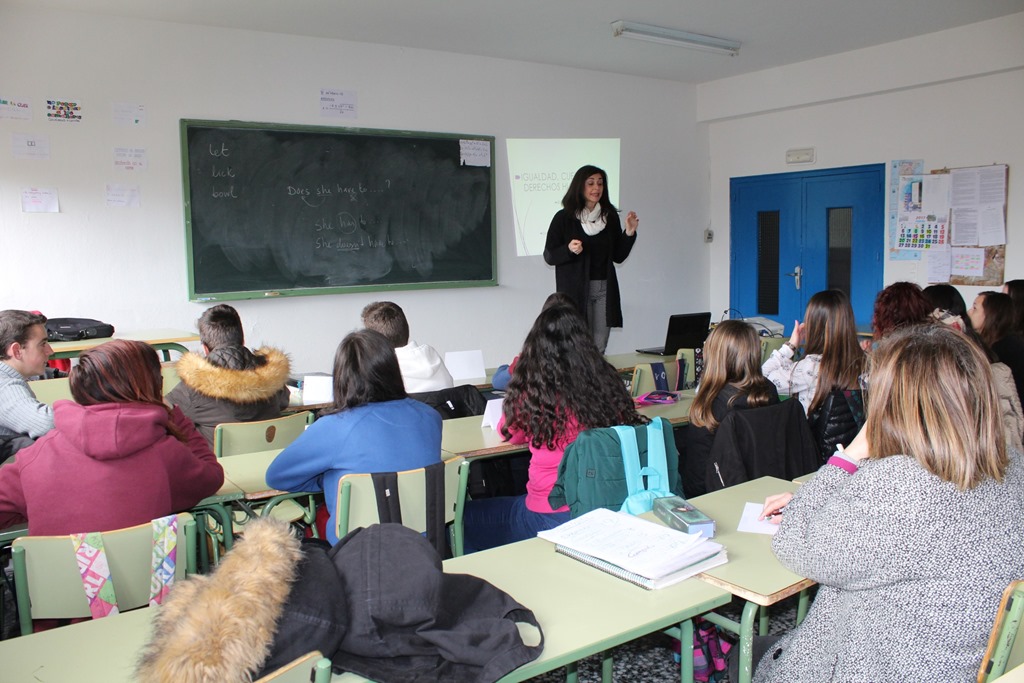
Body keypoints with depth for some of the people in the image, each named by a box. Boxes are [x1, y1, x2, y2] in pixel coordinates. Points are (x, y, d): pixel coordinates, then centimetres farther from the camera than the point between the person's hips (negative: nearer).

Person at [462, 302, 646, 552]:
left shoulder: (530, 391, -15)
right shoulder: (608, 383, -5)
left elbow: (510, 434, 6)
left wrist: (517, 380, 14)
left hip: (552, 518, -5)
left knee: (468, 515, 20)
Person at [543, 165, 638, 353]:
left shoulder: (610, 217, 8)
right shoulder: (564, 218, -4)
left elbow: (618, 257, 11)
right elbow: (549, 256, -2)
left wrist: (629, 233, -3)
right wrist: (569, 250, -20)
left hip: (605, 290, 4)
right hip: (575, 290, -4)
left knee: (600, 348, 4)